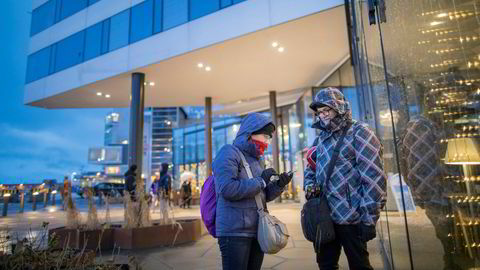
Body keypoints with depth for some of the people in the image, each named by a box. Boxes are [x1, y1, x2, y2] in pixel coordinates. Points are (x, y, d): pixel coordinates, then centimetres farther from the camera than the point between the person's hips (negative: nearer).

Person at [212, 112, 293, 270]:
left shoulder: (258, 160, 15)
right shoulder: (229, 152, -10)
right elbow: (227, 189, -23)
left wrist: (278, 185, -2)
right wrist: (261, 181, -15)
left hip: (258, 231, 8)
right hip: (234, 232, -8)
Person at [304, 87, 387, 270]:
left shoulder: (358, 134, -9)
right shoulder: (320, 139, 12)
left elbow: (374, 179, -15)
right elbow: (311, 168, 22)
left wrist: (369, 218, -17)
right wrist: (310, 185, 0)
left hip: (351, 218, -6)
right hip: (325, 216, 7)